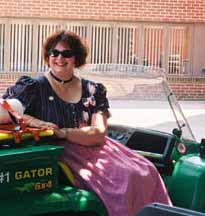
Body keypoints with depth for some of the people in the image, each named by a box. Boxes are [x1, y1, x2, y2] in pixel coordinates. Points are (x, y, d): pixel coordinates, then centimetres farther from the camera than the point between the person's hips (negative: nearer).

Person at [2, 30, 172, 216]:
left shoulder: (94, 90, 10)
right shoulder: (34, 87, 3)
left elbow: (98, 134, -3)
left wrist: (62, 133, -16)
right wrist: (32, 121, -21)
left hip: (94, 151, 4)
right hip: (59, 155, -4)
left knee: (146, 172, -16)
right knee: (122, 179, -25)